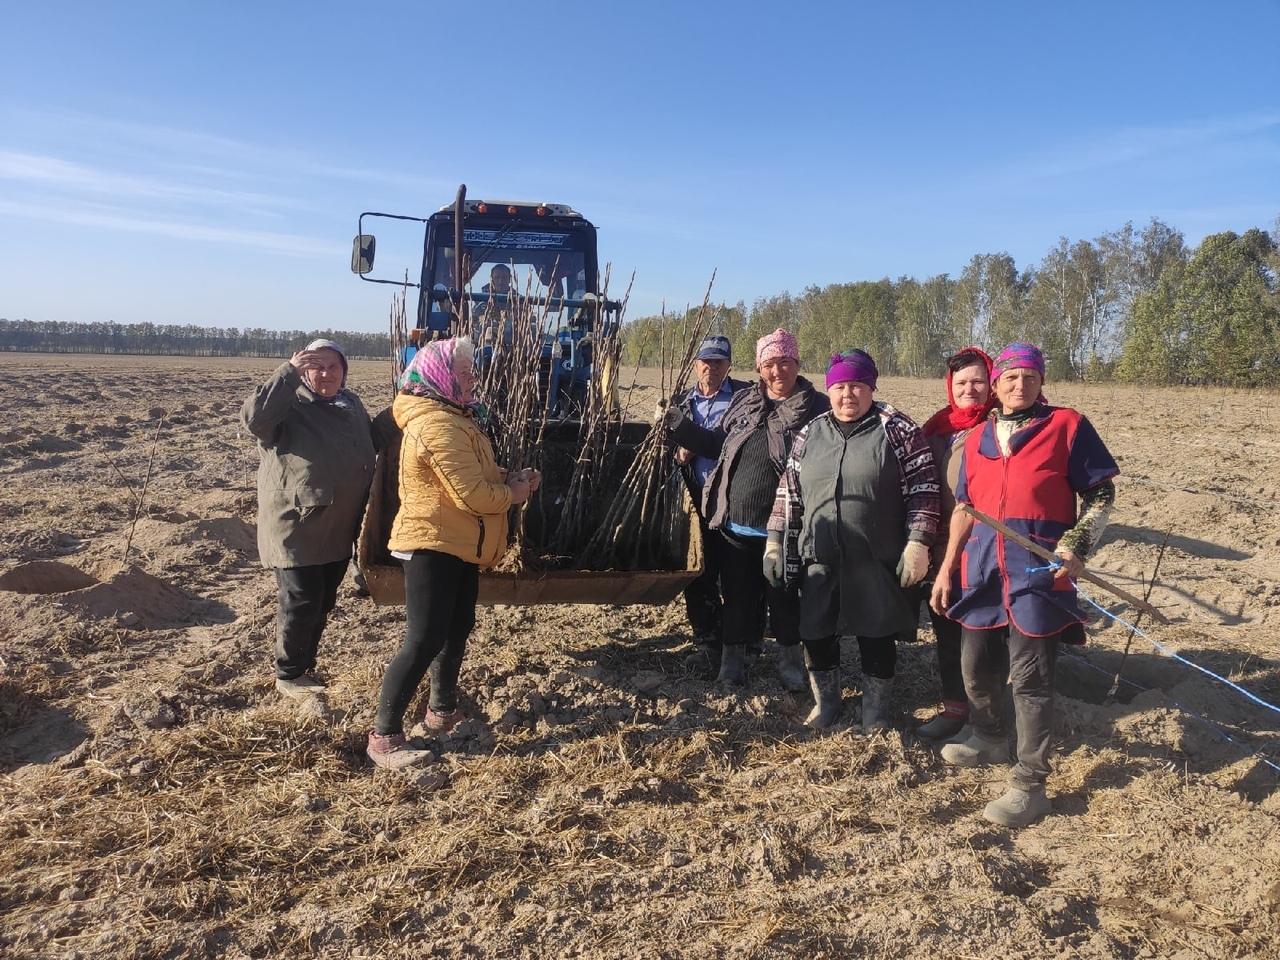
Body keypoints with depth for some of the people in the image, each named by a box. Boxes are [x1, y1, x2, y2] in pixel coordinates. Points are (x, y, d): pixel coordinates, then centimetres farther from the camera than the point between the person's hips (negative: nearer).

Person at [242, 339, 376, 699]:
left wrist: (363, 517, 22)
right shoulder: (290, 404, -11)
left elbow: (369, 451, 22)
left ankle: (306, 666, 34)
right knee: (300, 604, -1)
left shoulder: (352, 405, 11)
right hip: (296, 527, -7)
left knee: (323, 604, 17)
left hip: (338, 530, 7)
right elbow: (254, 416, -32)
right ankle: (289, 675, 17)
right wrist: (289, 372, -32)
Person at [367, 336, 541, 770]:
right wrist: (512, 495, -8)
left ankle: (443, 710, 34)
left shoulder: (453, 417, 14)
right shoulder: (437, 426, -21)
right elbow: (471, 494, -25)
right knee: (424, 640, -10)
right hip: (431, 545, -11)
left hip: (458, 545, 11)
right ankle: (384, 736, -1)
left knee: (457, 629, 19)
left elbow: (478, 475, 19)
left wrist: (510, 479, 0)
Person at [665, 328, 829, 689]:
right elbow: (716, 445, 16)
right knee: (738, 596, 16)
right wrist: (678, 423, 8)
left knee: (786, 599, 12)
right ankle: (732, 659, 32)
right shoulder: (742, 402, 9)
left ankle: (790, 657, 32)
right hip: (736, 525, 4)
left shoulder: (817, 407, -6)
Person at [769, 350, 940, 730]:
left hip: (878, 563, -3)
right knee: (817, 634, 12)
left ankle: (875, 707, 31)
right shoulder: (810, 435, 8)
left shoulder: (897, 430, -4)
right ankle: (826, 701, 35)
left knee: (877, 637, 10)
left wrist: (918, 544, -12)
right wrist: (775, 542, 8)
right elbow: (789, 492, 12)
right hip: (819, 561, 4)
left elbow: (922, 491, -6)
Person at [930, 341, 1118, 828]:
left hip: (1040, 566, -5)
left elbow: (1101, 494, 1)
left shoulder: (1067, 426, 1)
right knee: (976, 664, 14)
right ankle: (988, 738, 41)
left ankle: (1030, 784, 9)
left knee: (1029, 677, -3)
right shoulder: (977, 438, 15)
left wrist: (1076, 548, -12)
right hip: (982, 564, 5)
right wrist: (946, 570, 14)